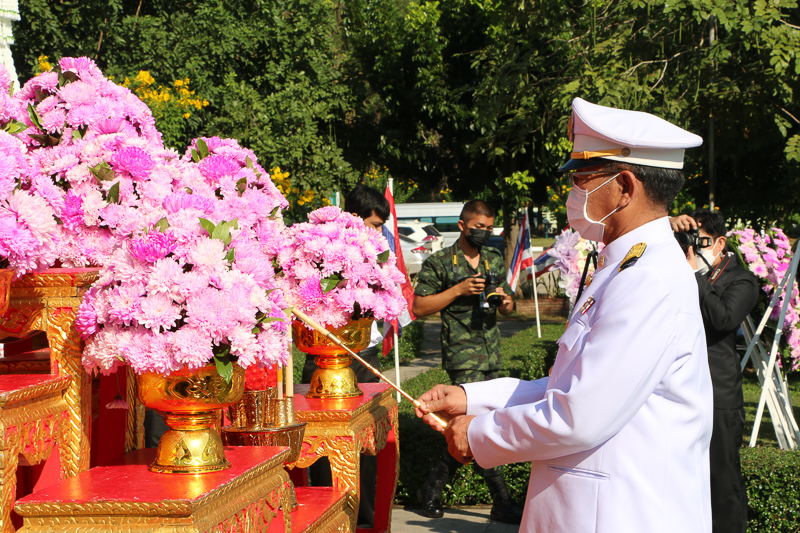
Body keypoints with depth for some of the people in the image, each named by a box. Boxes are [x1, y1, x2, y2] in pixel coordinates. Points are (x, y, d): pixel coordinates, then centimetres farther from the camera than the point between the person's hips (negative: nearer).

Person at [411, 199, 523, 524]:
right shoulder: (439, 263, -2)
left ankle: (432, 490, 21)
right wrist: (458, 290, -13)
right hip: (462, 355, -6)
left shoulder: (495, 260, 15)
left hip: (491, 355, 6)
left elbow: (506, 308, 21)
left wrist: (506, 302, -3)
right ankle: (502, 502, -8)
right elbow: (419, 306, -5)